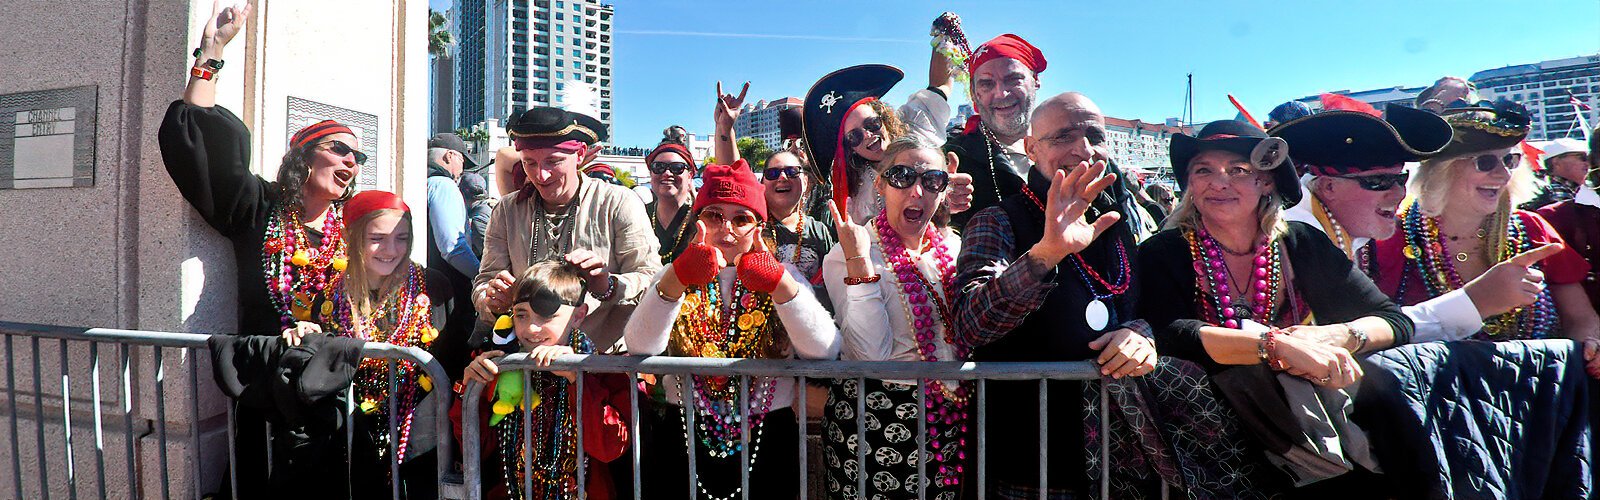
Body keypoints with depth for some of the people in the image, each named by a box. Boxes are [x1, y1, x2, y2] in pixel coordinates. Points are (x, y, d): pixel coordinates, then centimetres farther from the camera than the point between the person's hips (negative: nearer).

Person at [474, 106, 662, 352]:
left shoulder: (619, 204, -2)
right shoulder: (506, 211, 10)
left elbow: (651, 280, -6)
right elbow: (485, 280, 10)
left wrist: (608, 286, -26)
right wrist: (493, 301, -14)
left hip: (608, 356, -2)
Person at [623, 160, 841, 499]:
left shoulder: (784, 277, -1)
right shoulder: (672, 277, 1)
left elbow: (825, 351, -18)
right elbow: (639, 349, -18)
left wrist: (779, 282, -32)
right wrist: (678, 277, -32)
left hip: (767, 442, 0)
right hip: (682, 441, 1)